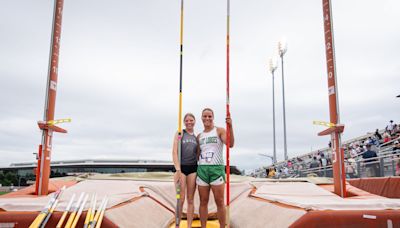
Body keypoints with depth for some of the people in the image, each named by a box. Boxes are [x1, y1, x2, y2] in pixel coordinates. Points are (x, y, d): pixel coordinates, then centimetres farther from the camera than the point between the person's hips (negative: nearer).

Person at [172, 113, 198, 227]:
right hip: (181, 167, -3)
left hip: (193, 168, 3)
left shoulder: (197, 136, 11)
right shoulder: (180, 133, 0)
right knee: (181, 199, -4)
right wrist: (178, 170, -18)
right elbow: (174, 152, -8)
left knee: (190, 200, 7)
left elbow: (198, 154, 15)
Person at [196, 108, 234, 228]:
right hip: (202, 169, 4)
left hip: (217, 169, -4)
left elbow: (230, 144, -18)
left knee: (219, 202, -2)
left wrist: (230, 127, -30)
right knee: (203, 202, 5)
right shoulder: (199, 136, 15)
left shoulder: (220, 131, 0)